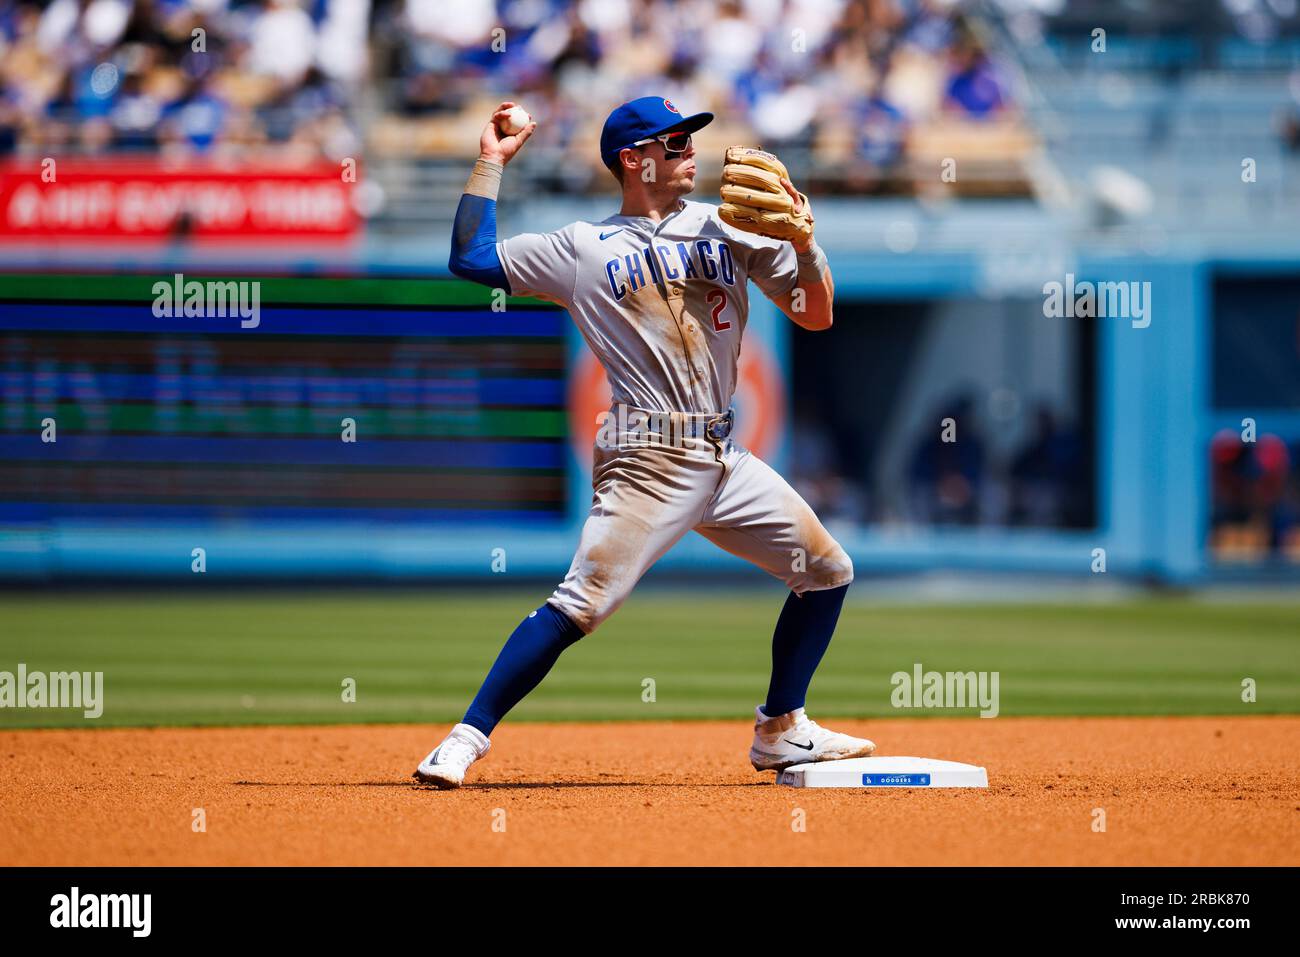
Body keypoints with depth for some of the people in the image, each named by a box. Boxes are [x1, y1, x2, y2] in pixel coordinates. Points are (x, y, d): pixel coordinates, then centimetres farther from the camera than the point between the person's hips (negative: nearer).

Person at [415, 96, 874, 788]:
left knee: (828, 572, 8)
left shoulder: (731, 227, 14)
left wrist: (805, 243, -6)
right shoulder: (583, 249, 6)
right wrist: (491, 163, 9)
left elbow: (816, 316, 11)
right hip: (650, 463, -5)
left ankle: (780, 731, 21)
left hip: (725, 462, 5)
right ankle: (467, 738, -16)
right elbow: (470, 259, 4)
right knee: (581, 604, -19)